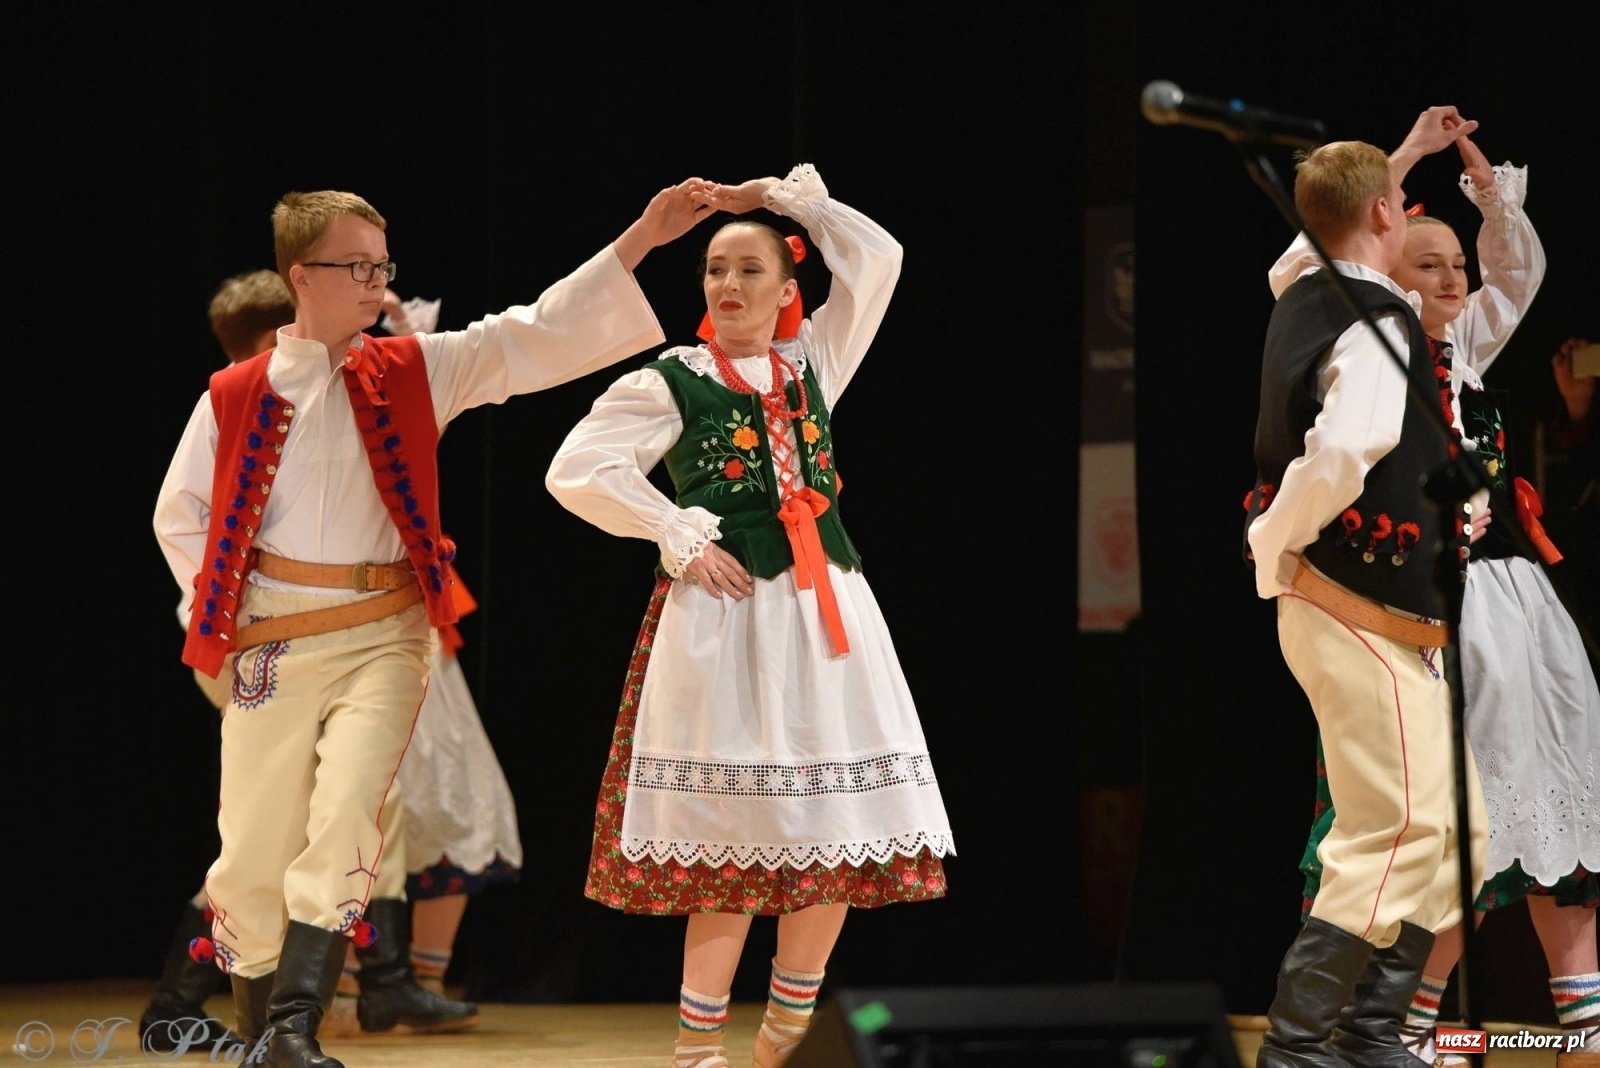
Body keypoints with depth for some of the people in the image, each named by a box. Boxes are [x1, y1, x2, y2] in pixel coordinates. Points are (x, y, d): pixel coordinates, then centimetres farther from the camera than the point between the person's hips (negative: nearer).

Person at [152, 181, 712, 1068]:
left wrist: (638, 240, -8)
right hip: (271, 645, 0)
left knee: (348, 811, -22)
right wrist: (226, 607, 6)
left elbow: (538, 335, -1)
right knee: (255, 852, 1)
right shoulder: (237, 396, 3)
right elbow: (181, 515, 15)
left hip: (382, 636, 0)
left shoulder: (413, 373, 5)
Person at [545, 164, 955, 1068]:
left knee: (837, 833, 2)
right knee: (736, 845, -9)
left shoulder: (813, 362, 14)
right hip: (727, 615, -5)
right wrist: (679, 536, -9)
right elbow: (576, 472, -7)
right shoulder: (671, 382, 0)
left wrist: (786, 198, 11)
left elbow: (877, 257, 16)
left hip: (827, 611, 5)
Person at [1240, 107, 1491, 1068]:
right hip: (1363, 617, -10)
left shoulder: (1307, 296, 12)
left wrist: (1406, 154, 45)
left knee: (1457, 834, 12)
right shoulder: (1375, 329, -16)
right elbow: (1341, 455, -32)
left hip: (1360, 618, 10)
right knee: (1401, 832, -13)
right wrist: (1274, 549, -18)